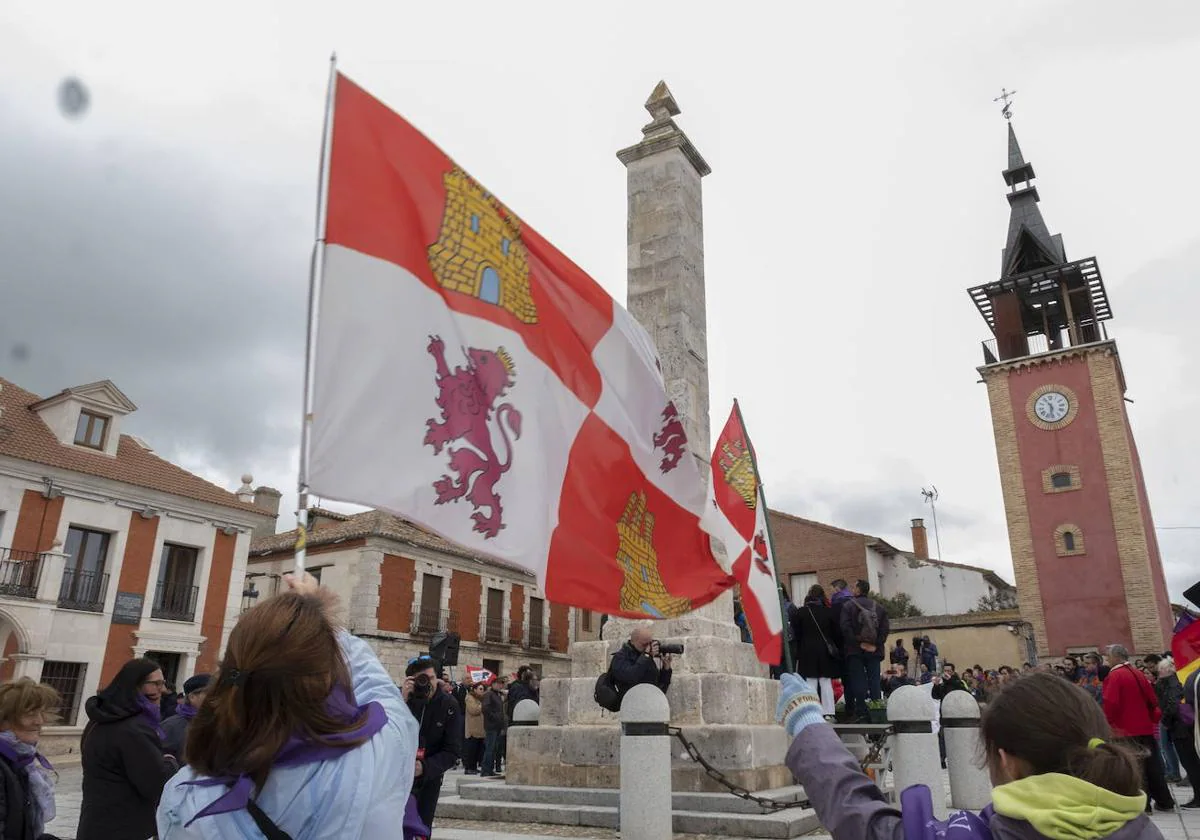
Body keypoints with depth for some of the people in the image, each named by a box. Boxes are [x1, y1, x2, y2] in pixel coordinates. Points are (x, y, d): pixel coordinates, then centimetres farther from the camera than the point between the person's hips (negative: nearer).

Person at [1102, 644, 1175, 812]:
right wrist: (1151, 717, 23)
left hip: (1126, 730, -7)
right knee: (1153, 764, 15)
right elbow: (1152, 699, 13)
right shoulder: (1138, 673, 9)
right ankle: (1164, 801, 23)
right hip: (1145, 727, 7)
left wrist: (1109, 722, -7)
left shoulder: (1114, 675, -14)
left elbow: (1110, 703, -20)